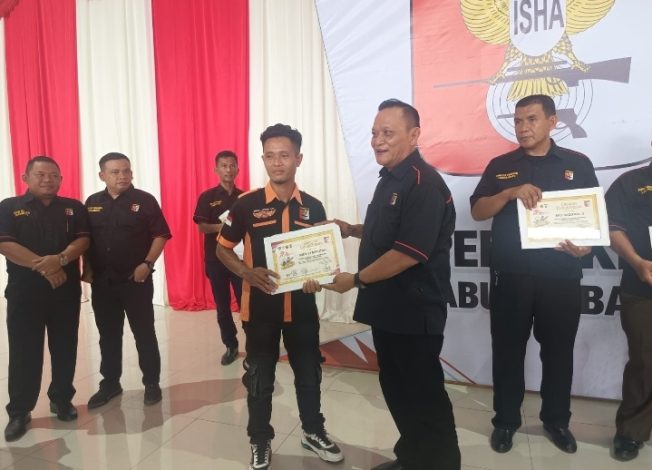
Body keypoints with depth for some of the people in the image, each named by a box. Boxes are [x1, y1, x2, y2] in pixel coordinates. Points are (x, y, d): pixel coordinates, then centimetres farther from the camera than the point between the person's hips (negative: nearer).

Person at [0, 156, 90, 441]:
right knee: (24, 352, 3)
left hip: (66, 290, 2)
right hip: (24, 290, -2)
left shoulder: (73, 208, 8)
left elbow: (83, 240, -2)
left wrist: (60, 259, -21)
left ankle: (62, 400, 25)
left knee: (65, 349, 9)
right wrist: (43, 266, -19)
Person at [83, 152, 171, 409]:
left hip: (136, 280, -4)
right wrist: (87, 270, 6)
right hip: (102, 282, 4)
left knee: (144, 334, 4)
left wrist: (147, 264, -16)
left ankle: (152, 384, 17)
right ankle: (110, 383, 29)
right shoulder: (92, 203, 7)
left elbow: (160, 235, -8)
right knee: (108, 335, 14)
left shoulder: (145, 201, -6)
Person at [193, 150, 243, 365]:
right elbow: (202, 227, -6)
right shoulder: (207, 197, 0)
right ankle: (231, 346, 23)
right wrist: (223, 227, -21)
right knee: (222, 306, 9)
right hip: (215, 259, 0)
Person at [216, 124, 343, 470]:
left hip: (301, 306, 3)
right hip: (260, 306, -2)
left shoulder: (313, 207, 0)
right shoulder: (247, 204, -8)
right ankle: (260, 441, 33)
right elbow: (222, 249, 0)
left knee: (309, 373, 17)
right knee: (259, 377, 12)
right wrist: (247, 272, -17)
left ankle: (313, 431, 40)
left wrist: (317, 278, -11)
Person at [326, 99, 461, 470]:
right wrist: (352, 229, 8)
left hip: (414, 311, -10)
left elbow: (408, 252, -26)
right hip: (387, 307, 10)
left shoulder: (423, 184, -19)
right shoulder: (390, 179, 12)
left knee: (424, 394, 7)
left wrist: (356, 280, -16)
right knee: (396, 387, 21)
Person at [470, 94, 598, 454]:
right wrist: (510, 193, -17)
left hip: (561, 278, 0)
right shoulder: (500, 166, 6)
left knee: (558, 351, 13)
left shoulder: (578, 164, 6)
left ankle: (556, 420, 33)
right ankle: (505, 420, 25)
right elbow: (477, 211, 0)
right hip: (511, 277, 0)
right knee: (508, 350, 9)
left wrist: (586, 245, -12)